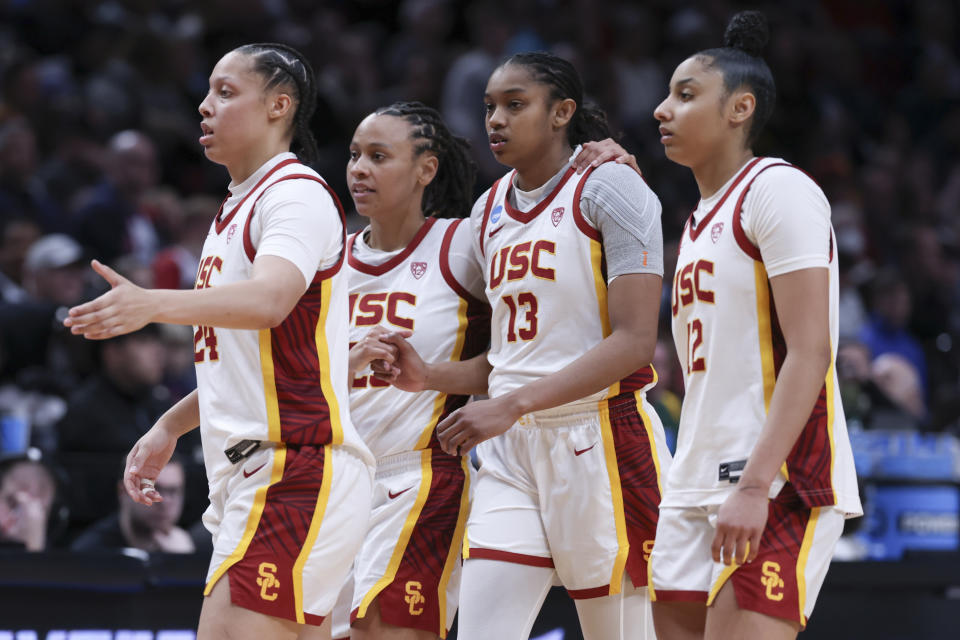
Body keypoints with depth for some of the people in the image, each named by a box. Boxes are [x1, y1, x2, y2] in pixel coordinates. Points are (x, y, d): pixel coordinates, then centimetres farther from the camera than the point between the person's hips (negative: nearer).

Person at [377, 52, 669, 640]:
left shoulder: (610, 188, -8)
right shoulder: (489, 211, 15)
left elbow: (635, 341, -17)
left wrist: (510, 406, -23)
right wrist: (432, 377, 3)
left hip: (603, 441, -6)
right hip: (512, 452, 6)